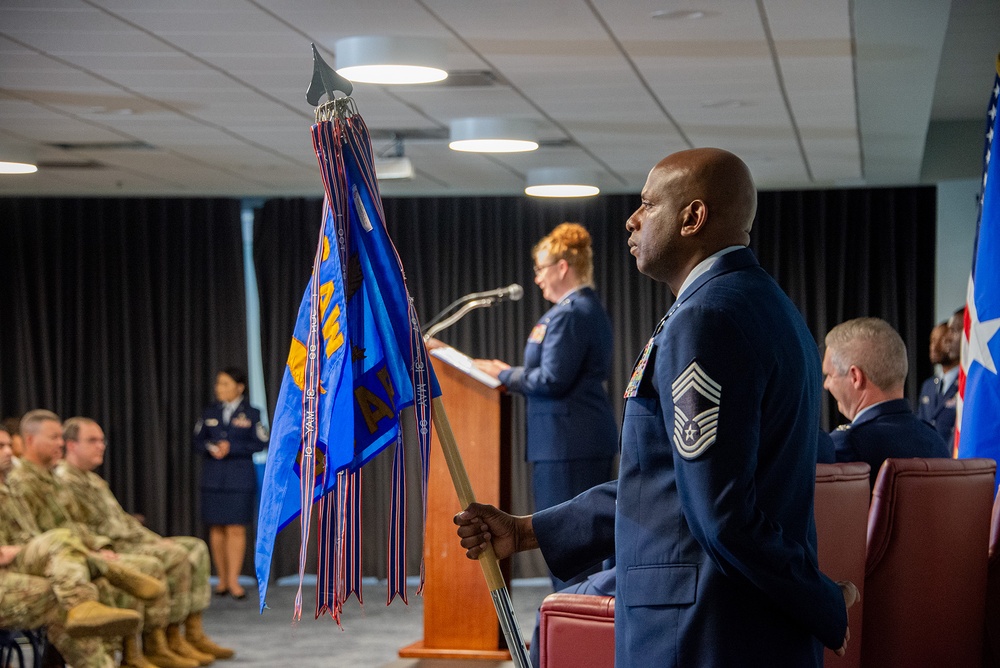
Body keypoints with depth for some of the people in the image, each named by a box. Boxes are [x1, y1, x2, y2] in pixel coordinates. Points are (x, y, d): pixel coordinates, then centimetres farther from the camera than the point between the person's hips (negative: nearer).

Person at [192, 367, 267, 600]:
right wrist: (210, 447, -10)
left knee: (236, 529, -6)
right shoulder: (210, 413, 9)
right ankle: (222, 579, 11)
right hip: (213, 477, 3)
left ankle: (233, 580, -2)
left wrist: (231, 448, -14)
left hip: (240, 476, -3)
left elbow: (260, 444, -5)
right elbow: (198, 441, 12)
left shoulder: (251, 414, 0)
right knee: (216, 528, 3)